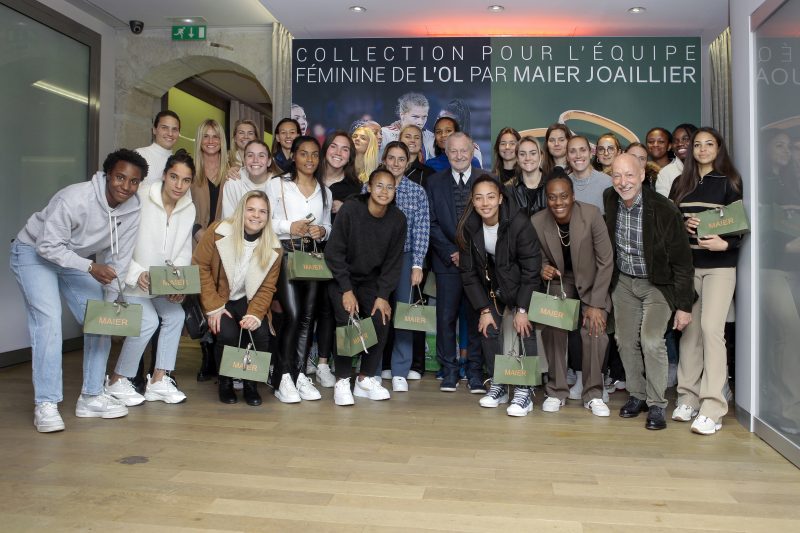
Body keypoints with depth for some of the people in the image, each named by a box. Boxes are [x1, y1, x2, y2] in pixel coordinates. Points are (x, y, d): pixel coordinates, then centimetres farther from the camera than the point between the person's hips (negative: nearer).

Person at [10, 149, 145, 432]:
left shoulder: (133, 209, -15)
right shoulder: (74, 199, -32)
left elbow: (119, 258, -8)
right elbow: (49, 246, -27)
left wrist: (111, 300, -10)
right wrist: (90, 268, -37)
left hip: (78, 257, 6)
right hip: (35, 252, -6)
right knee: (48, 320, -20)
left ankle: (91, 396, 10)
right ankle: (46, 404, -13)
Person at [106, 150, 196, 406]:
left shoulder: (189, 209, -2)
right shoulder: (140, 199, -21)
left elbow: (184, 252, 1)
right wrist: (136, 274, -28)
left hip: (161, 283, 6)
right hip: (130, 279, -6)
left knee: (176, 315, -12)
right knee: (148, 320, -21)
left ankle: (159, 380, 1)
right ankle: (117, 381, -1)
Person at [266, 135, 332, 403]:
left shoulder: (324, 190, 18)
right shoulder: (277, 184, 3)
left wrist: (321, 231, -1)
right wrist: (290, 227, -15)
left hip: (313, 256, 5)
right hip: (285, 252, -5)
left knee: (308, 316, 3)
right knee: (292, 315, -13)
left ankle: (300, 374, 12)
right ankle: (283, 378, -3)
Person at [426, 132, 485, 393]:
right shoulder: (435, 182, 6)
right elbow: (432, 223, 2)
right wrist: (452, 252, -8)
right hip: (447, 260, 1)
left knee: (477, 317, 3)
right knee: (446, 317, 3)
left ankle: (475, 371, 14)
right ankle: (449, 371, 15)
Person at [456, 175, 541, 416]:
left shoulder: (519, 222, -27)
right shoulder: (468, 226, -16)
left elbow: (531, 270, -21)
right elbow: (468, 272, -8)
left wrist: (522, 309, -21)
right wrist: (483, 309, -10)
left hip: (521, 285, -3)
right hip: (492, 285, 4)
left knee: (525, 331, -15)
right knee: (488, 329, -1)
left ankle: (524, 391, -7)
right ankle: (497, 386, 13)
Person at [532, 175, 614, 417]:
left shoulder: (592, 214, -23)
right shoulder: (537, 222, -16)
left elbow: (606, 262, -16)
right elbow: (541, 258, 1)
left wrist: (596, 304, -18)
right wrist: (544, 268, -25)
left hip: (592, 282, -1)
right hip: (559, 281, 2)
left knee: (595, 329, -20)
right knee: (552, 328, -19)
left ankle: (593, 394, 0)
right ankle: (557, 391, 0)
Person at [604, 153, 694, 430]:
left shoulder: (664, 210, -22)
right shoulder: (608, 201, -12)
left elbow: (682, 260, -16)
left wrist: (684, 306, -15)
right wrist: (607, 281, 6)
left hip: (657, 284, -4)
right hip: (623, 281, 4)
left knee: (651, 340, -15)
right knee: (626, 342, 8)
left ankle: (656, 405, 1)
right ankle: (637, 396, 26)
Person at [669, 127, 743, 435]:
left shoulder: (729, 181, 4)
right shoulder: (680, 184, 13)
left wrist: (725, 244, -18)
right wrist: (683, 224, -7)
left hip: (719, 265, -3)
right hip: (686, 264, 3)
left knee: (711, 328, -13)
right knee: (689, 328, 4)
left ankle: (712, 408, -10)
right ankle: (688, 398, 12)